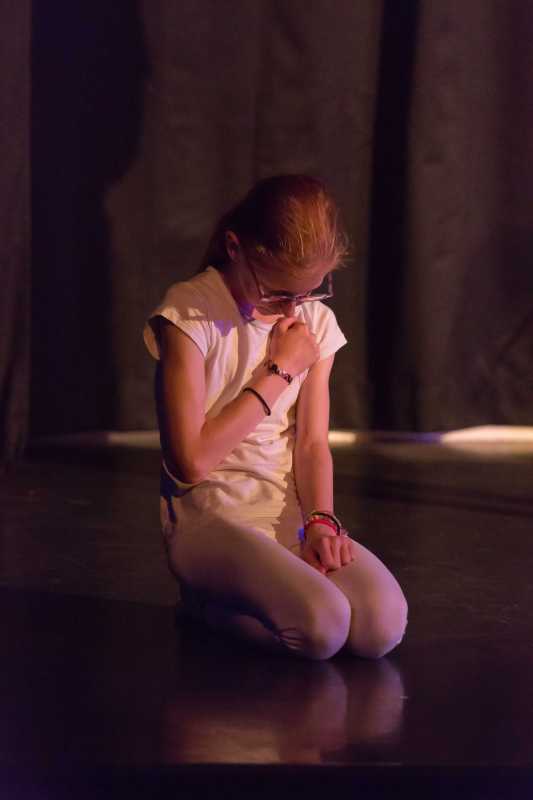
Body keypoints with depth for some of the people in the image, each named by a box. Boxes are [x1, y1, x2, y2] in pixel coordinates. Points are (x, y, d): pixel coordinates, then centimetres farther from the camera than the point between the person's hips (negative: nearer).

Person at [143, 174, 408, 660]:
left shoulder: (315, 322, 8)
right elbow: (191, 460, -15)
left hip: (292, 518, 5)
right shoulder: (190, 314, -10)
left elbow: (312, 443, 5)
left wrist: (319, 520, -15)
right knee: (322, 627, -30)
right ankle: (206, 600, 0)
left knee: (382, 626, -22)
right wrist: (278, 372, -10)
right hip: (211, 518, -5)